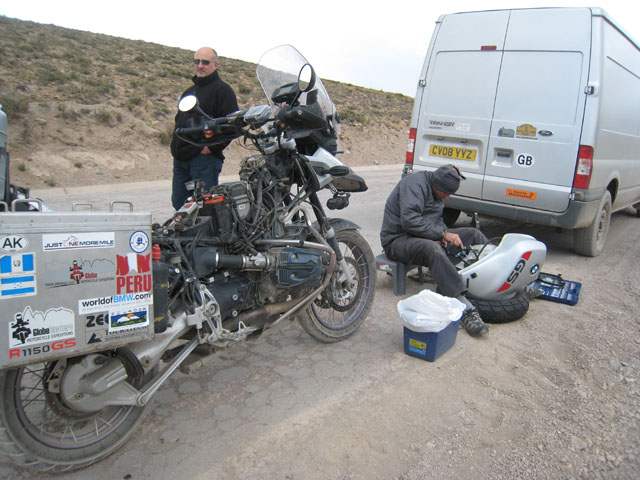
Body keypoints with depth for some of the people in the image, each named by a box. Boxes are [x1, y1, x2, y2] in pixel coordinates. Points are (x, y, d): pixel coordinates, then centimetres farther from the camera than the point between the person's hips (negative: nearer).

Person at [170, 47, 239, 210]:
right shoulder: (189, 91, 23)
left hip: (204, 158, -8)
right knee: (179, 203, 10)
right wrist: (176, 145, 18)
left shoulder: (222, 89, -2)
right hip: (181, 159, 8)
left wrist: (212, 147, -18)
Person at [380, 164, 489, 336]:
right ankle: (467, 310, -46)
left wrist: (440, 234, -6)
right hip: (398, 239, -10)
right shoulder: (415, 183, -19)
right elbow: (409, 221, -31)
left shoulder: (437, 190, 11)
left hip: (426, 236, 10)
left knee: (474, 234, 1)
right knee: (432, 249, -41)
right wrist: (443, 234, -26)